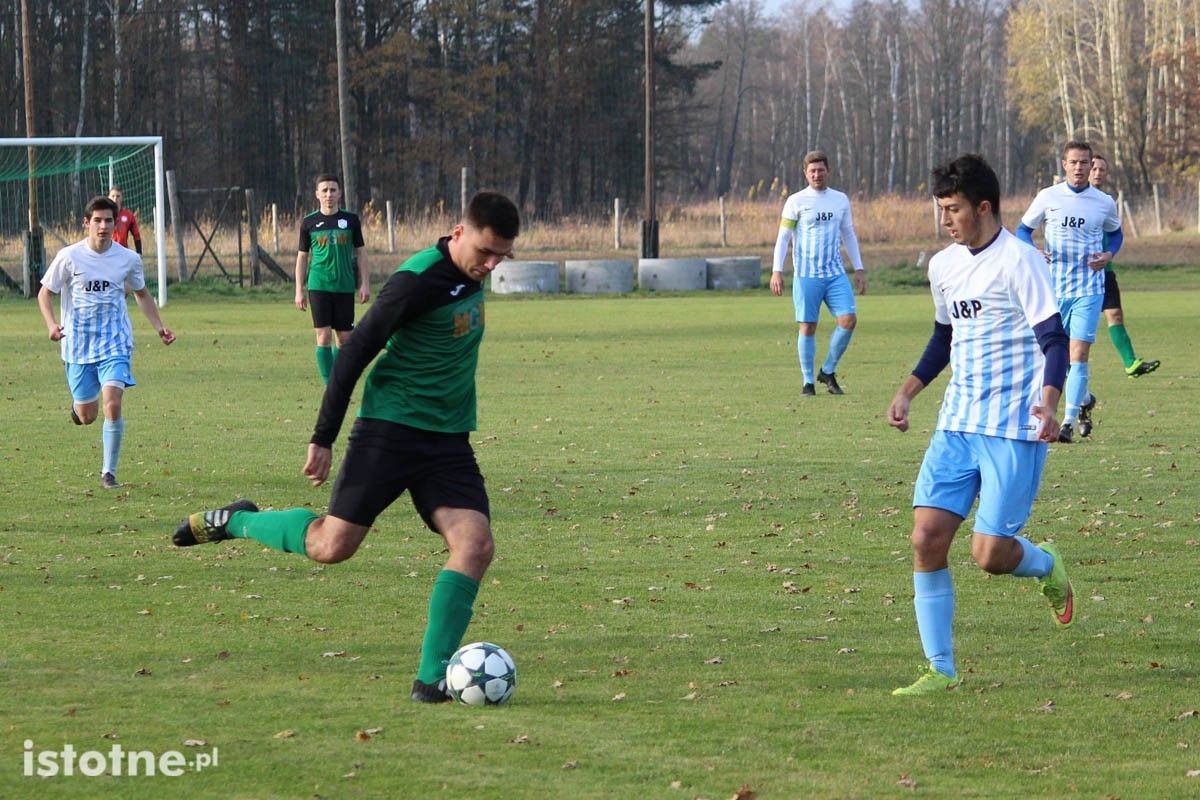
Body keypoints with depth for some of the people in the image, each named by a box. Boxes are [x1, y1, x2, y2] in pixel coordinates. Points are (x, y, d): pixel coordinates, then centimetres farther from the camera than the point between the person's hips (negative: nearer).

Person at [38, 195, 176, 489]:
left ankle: (109, 473, -6)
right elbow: (45, 293, 3)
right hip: (78, 344, 0)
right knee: (87, 417, 6)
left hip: (115, 343, 0)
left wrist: (159, 326, 9)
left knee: (113, 406, -19)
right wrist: (51, 324, -15)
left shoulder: (128, 259, 0)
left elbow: (141, 293, 19)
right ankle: (78, 404, 46)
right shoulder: (69, 256, -6)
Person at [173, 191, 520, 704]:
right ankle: (236, 520, 19)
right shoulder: (417, 281, -18)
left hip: (448, 440, 7)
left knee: (476, 544, -13)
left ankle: (432, 677, -9)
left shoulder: (470, 274, 7)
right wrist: (323, 439, -13)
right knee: (332, 545, -8)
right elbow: (355, 353, -14)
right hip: (390, 427, -7)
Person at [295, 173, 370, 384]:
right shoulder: (309, 223, 3)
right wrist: (299, 290, 4)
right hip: (319, 286, -1)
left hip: (345, 287, 1)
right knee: (324, 337, -8)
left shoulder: (351, 220, 4)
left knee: (344, 337, 5)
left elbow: (360, 253, 9)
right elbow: (302, 257, 8)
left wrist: (365, 284, 2)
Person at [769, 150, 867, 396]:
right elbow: (783, 237, -2)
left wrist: (859, 269, 14)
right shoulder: (796, 202, -1)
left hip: (835, 274, 3)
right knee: (808, 327, -2)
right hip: (806, 275, -3)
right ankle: (808, 382, 8)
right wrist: (777, 271, -11)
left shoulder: (840, 200, 11)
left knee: (848, 320, -9)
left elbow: (849, 235, 19)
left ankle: (828, 371, 7)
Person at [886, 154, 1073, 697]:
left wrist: (1048, 402, -29)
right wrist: (908, 390, 18)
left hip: (1013, 431, -7)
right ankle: (940, 671, 2)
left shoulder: (1018, 261, -11)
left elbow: (1054, 337, -14)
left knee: (990, 553, -11)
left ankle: (1047, 566, 25)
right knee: (926, 539, -6)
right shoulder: (944, 266, 12)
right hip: (956, 426, 7)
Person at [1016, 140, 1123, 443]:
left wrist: (1108, 254, -1)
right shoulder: (1048, 197, 1)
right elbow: (1023, 229, 11)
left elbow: (1115, 234, 20)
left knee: (1079, 352, -13)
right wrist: (1032, 252, -9)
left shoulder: (1104, 203, 3)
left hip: (1089, 289, -1)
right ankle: (1085, 398, 37)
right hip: (1054, 287, 1)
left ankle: (1069, 422, -12)